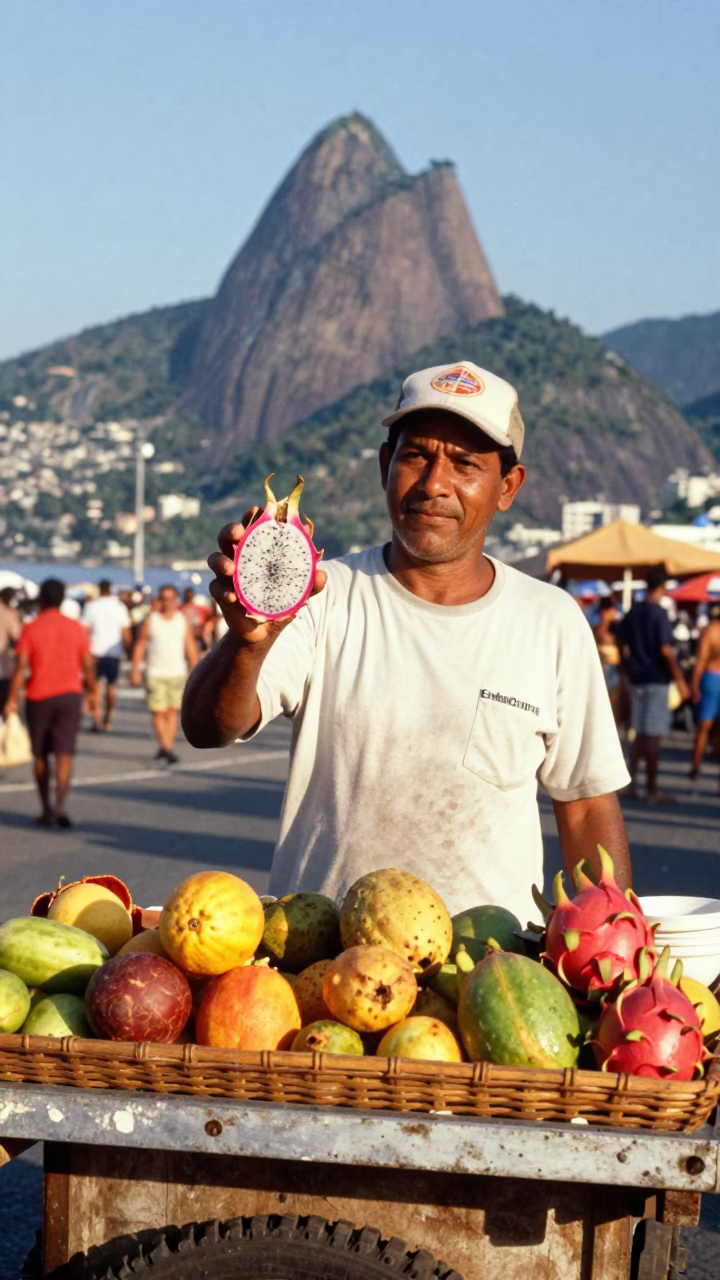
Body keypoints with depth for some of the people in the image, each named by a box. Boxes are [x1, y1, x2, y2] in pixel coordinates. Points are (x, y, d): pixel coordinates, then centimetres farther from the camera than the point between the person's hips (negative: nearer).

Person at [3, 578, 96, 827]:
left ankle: (46, 809, 20)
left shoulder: (30, 629, -5)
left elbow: (21, 667, -11)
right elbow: (88, 666, 2)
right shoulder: (76, 628, 1)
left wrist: (12, 698, -7)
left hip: (38, 697, -1)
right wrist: (91, 690, 17)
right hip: (69, 694, 1)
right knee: (64, 753, -5)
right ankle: (59, 804, -23)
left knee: (40, 755, 13)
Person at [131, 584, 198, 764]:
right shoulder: (150, 620, 0)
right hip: (155, 673, -2)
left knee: (173, 711, 3)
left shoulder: (183, 621, 6)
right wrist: (135, 670, -3)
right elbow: (139, 646, 3)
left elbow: (191, 647, 8)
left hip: (177, 673, 2)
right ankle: (165, 747, -10)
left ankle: (167, 746, 10)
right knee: (158, 711, -9)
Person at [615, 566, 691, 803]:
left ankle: (631, 783, 13)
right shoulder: (659, 614, -15)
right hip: (657, 680, -7)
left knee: (640, 732, 14)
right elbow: (666, 650, -19)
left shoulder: (633, 611, 7)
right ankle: (652, 790, 3)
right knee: (653, 735, -1)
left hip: (637, 679, 7)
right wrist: (680, 680, -15)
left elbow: (621, 642, 12)